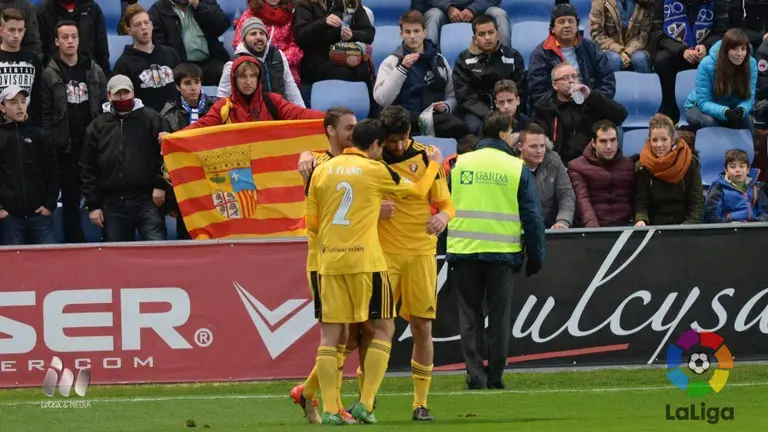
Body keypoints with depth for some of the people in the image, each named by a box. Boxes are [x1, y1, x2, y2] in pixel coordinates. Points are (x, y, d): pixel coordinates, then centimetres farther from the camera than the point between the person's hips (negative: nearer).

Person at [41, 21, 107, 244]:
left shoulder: (94, 70, 7)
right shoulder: (49, 75, 0)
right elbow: (46, 115, -2)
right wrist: (50, 147, -9)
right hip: (66, 148, -1)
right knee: (71, 199, 5)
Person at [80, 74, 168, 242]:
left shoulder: (151, 119, 6)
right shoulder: (98, 126, 12)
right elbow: (88, 168, 10)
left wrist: (160, 185, -8)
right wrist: (93, 205, 5)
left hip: (147, 200, -2)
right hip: (113, 205, 2)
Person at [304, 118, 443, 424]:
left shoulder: (322, 172, 7)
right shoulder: (374, 170, -3)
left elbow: (312, 223, 10)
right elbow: (418, 190, 12)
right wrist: (435, 165, 30)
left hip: (328, 260, 4)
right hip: (364, 259, -4)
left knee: (330, 333, 5)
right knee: (384, 329, 8)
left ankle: (329, 408, -2)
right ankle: (366, 404, -2)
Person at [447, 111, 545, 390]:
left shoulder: (459, 164, 5)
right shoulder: (517, 168, -1)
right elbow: (532, 215, -1)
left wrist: (443, 250, 11)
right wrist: (535, 256, 6)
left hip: (464, 251, 1)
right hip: (502, 251, -1)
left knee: (469, 314, 6)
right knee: (499, 314, 7)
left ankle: (475, 375, -1)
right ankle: (495, 376, 7)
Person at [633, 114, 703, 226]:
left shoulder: (689, 163, 1)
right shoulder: (642, 167, 2)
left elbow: (697, 201, -1)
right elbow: (641, 202, -2)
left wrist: (689, 225, -19)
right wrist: (641, 220, -24)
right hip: (654, 228, 1)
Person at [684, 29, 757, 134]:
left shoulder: (751, 64, -17)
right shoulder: (707, 65, -26)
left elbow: (748, 98, -14)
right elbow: (703, 102, -23)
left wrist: (742, 110, -39)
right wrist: (725, 112, -43)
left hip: (731, 109, 2)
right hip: (700, 108, -2)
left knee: (747, 120, -29)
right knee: (709, 121, -35)